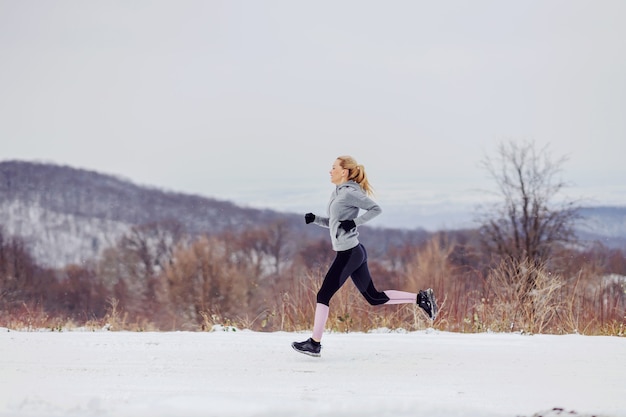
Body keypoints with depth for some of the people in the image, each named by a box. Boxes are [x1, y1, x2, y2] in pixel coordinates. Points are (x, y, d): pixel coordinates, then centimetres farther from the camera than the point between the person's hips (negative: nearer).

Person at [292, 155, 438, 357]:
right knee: (374, 297, 12)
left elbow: (376, 209, -15)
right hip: (355, 252, 10)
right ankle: (421, 298, 11)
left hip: (348, 253, -10)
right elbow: (333, 223, 23)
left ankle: (314, 344, 1)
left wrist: (354, 222, -19)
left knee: (324, 295, -4)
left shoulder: (350, 192, -13)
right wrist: (314, 219, 9)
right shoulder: (337, 193, 15)